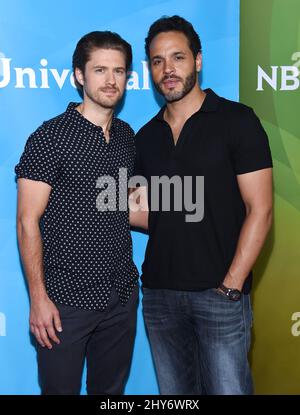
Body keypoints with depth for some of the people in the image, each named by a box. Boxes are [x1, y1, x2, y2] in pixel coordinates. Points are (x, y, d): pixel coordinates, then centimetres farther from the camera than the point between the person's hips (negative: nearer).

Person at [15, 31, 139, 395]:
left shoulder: (126, 136, 8)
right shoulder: (51, 136, -11)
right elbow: (28, 221, -12)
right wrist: (38, 298, -15)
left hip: (122, 295, 6)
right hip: (66, 298, -5)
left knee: (112, 389, 19)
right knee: (61, 388, 10)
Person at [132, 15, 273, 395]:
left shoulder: (236, 120, -5)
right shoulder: (146, 137, 10)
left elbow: (259, 211, -9)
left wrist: (231, 286, -13)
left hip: (219, 293, -4)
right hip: (159, 292, 5)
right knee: (174, 392, 16)